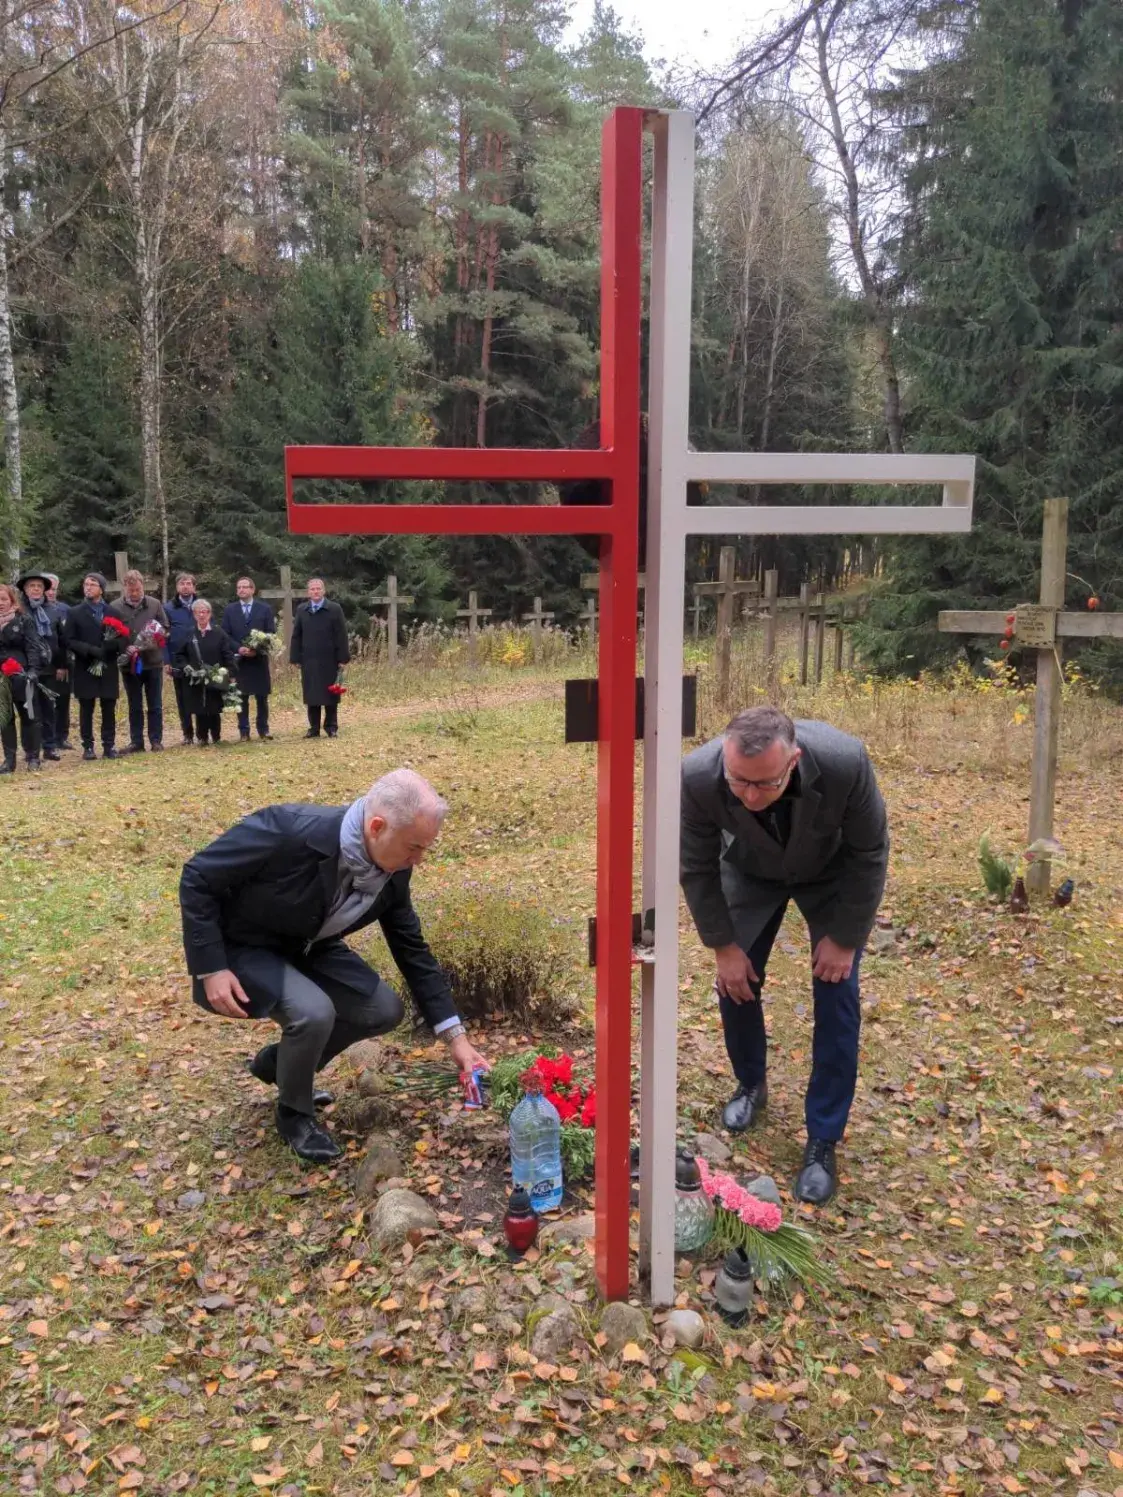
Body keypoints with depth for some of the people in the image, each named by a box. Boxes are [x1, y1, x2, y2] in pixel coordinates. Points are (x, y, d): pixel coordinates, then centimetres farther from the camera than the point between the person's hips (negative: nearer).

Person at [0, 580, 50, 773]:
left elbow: (33, 646, -7)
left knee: (29, 716, 4)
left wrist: (33, 670, -18)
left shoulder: (24, 620, -1)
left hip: (22, 676, -3)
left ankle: (33, 757, 12)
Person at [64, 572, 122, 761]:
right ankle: (88, 747, 9)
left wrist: (113, 644, -17)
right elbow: (69, 640, -2)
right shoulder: (75, 613, 4)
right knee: (86, 709, 3)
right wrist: (90, 650, -16)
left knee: (109, 709, 3)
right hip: (85, 668, -1)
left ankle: (109, 746, 9)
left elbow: (120, 638, 6)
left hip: (108, 668, 1)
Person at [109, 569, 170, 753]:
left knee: (155, 705, 6)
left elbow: (165, 629, 7)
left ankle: (156, 740, 12)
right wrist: (124, 649, -16)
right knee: (134, 706, 8)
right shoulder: (115, 607, -1)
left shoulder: (155, 604, 2)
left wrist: (155, 639, -13)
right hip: (130, 663, 0)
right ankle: (136, 741, 14)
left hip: (153, 662, 0)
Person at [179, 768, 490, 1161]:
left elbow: (412, 950, -4)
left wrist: (456, 1038, -4)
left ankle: (279, 1061, 22)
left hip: (306, 947, 7)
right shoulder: (290, 830, -37)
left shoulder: (393, 871, -16)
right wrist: (210, 969, -25)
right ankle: (294, 1113, 2)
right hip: (241, 948, -6)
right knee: (313, 1011, -29)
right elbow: (197, 877, -24)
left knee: (384, 1011, -2)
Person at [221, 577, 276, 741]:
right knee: (241, 697, 2)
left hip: (259, 659, 0)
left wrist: (257, 649, -13)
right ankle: (244, 731, 7)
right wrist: (238, 648, -12)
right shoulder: (230, 610, 8)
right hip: (238, 659, 1)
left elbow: (271, 633, 0)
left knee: (262, 697, 4)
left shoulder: (265, 609, 5)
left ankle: (263, 729, 13)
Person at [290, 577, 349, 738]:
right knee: (311, 695, 5)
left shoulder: (335, 609, -2)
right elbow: (296, 636, 9)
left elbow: (341, 636, -4)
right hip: (308, 660, 3)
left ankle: (331, 727, 12)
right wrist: (295, 658, 3)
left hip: (329, 660, -3)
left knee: (330, 695, 4)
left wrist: (342, 658, -9)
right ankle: (314, 728, 13)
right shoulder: (301, 610, 8)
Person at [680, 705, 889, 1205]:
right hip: (750, 872, 2)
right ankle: (751, 1085, 32)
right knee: (736, 981, 2)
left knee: (836, 998, -7)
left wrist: (844, 938, -16)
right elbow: (697, 868, -18)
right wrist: (723, 945, -12)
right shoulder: (697, 776, -37)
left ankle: (823, 1143, 7)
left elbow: (869, 855, -23)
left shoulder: (845, 762, -41)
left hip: (831, 873, -1)